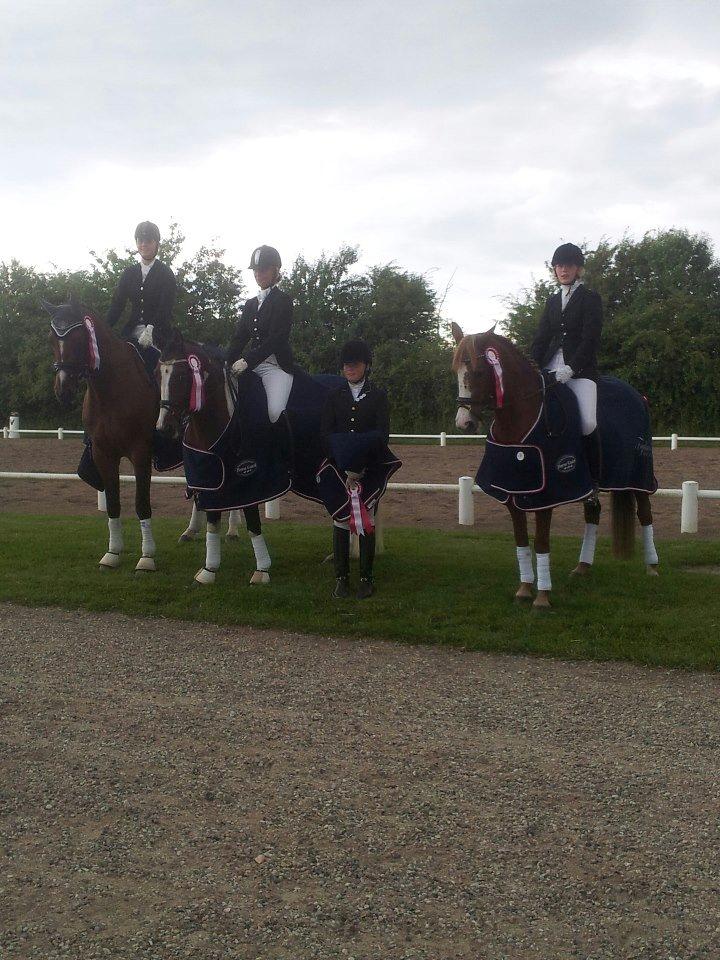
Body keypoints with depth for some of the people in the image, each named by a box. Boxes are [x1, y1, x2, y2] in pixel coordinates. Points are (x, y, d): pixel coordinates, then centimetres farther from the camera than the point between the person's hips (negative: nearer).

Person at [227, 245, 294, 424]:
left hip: (275, 365, -7)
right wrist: (227, 364, -5)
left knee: (275, 412, -28)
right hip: (251, 365, 7)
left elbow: (275, 339, -13)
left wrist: (247, 360, -22)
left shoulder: (283, 300, -1)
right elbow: (239, 337, 12)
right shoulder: (251, 304, 19)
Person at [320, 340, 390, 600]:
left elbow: (381, 436, -7)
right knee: (340, 520, 3)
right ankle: (341, 577, 11)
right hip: (339, 467, 2)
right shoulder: (334, 396, 7)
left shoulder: (378, 396, 1)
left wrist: (358, 469, -16)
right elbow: (326, 435, -1)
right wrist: (345, 470, -13)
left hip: (369, 468, -2)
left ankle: (366, 578, 10)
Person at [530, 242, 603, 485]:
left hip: (580, 368, -6)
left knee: (587, 422, -25)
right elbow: (541, 337, 15)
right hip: (550, 367, 6)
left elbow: (590, 339, -8)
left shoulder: (590, 299, 3)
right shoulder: (552, 301, 20)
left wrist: (570, 368, -20)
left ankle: (593, 480, -10)